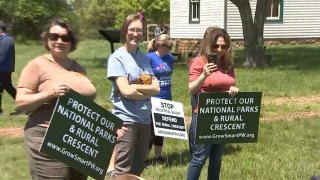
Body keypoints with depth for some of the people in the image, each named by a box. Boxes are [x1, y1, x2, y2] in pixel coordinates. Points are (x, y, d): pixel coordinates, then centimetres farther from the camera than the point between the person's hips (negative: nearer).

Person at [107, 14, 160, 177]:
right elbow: (126, 91, -16)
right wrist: (146, 89, -4)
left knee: (138, 168, 16)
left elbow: (156, 88, 3)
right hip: (125, 119, -6)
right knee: (123, 170, -3)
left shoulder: (144, 58, 10)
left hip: (144, 119, 7)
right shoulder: (117, 58, -8)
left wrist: (136, 87, -10)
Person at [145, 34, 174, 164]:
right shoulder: (150, 57, -12)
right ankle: (145, 158, 14)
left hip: (166, 99, 6)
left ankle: (158, 157, 28)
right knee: (151, 129, 2)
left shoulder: (170, 58, 6)